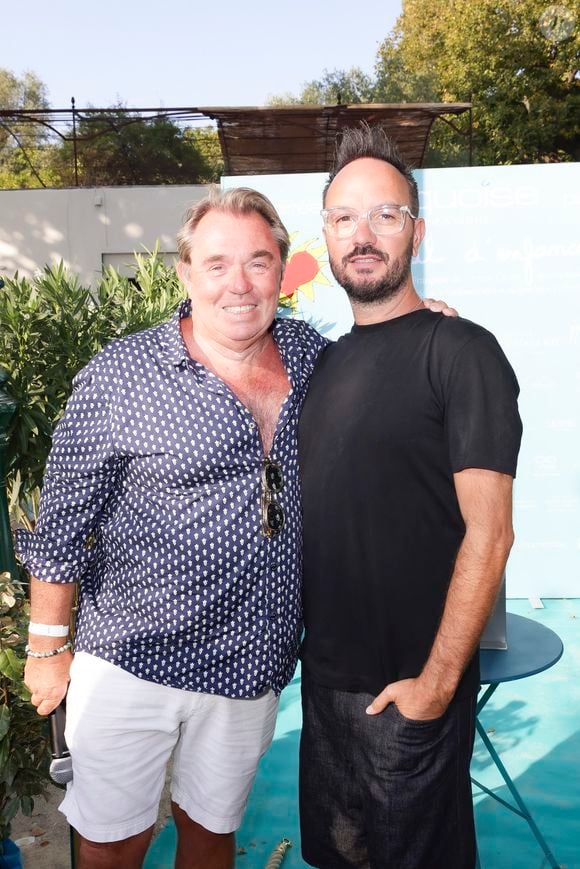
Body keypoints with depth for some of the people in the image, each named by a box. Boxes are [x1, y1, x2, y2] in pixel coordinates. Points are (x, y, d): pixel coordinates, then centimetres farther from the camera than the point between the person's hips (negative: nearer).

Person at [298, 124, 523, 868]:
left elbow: (488, 533, -19)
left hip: (409, 687, -6)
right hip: (325, 671, 7)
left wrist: (437, 682, -18)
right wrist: (297, 639, 9)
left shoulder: (460, 352, -16)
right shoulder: (329, 360, 6)